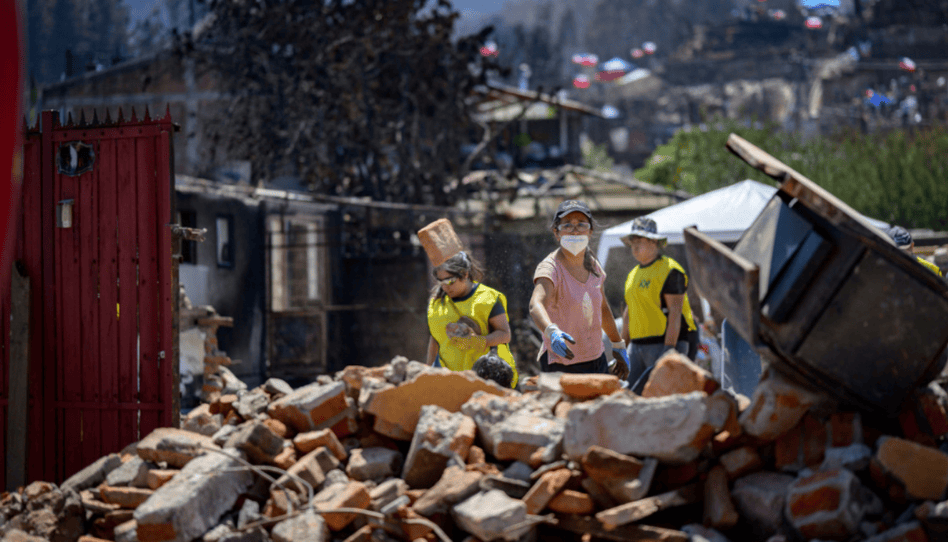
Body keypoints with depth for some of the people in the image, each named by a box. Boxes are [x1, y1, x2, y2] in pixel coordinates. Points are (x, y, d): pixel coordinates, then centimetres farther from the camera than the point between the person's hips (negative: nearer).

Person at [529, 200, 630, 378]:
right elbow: (536, 305, -37)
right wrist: (552, 331, -56)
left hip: (597, 359, 6)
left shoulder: (592, 266, 4)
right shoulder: (550, 268, -18)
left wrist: (619, 347, 26)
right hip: (562, 367, -6)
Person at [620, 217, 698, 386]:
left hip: (666, 342, -8)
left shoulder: (670, 271, -9)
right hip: (637, 345, 8)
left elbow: (675, 313, -16)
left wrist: (668, 350, -22)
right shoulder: (633, 274, 18)